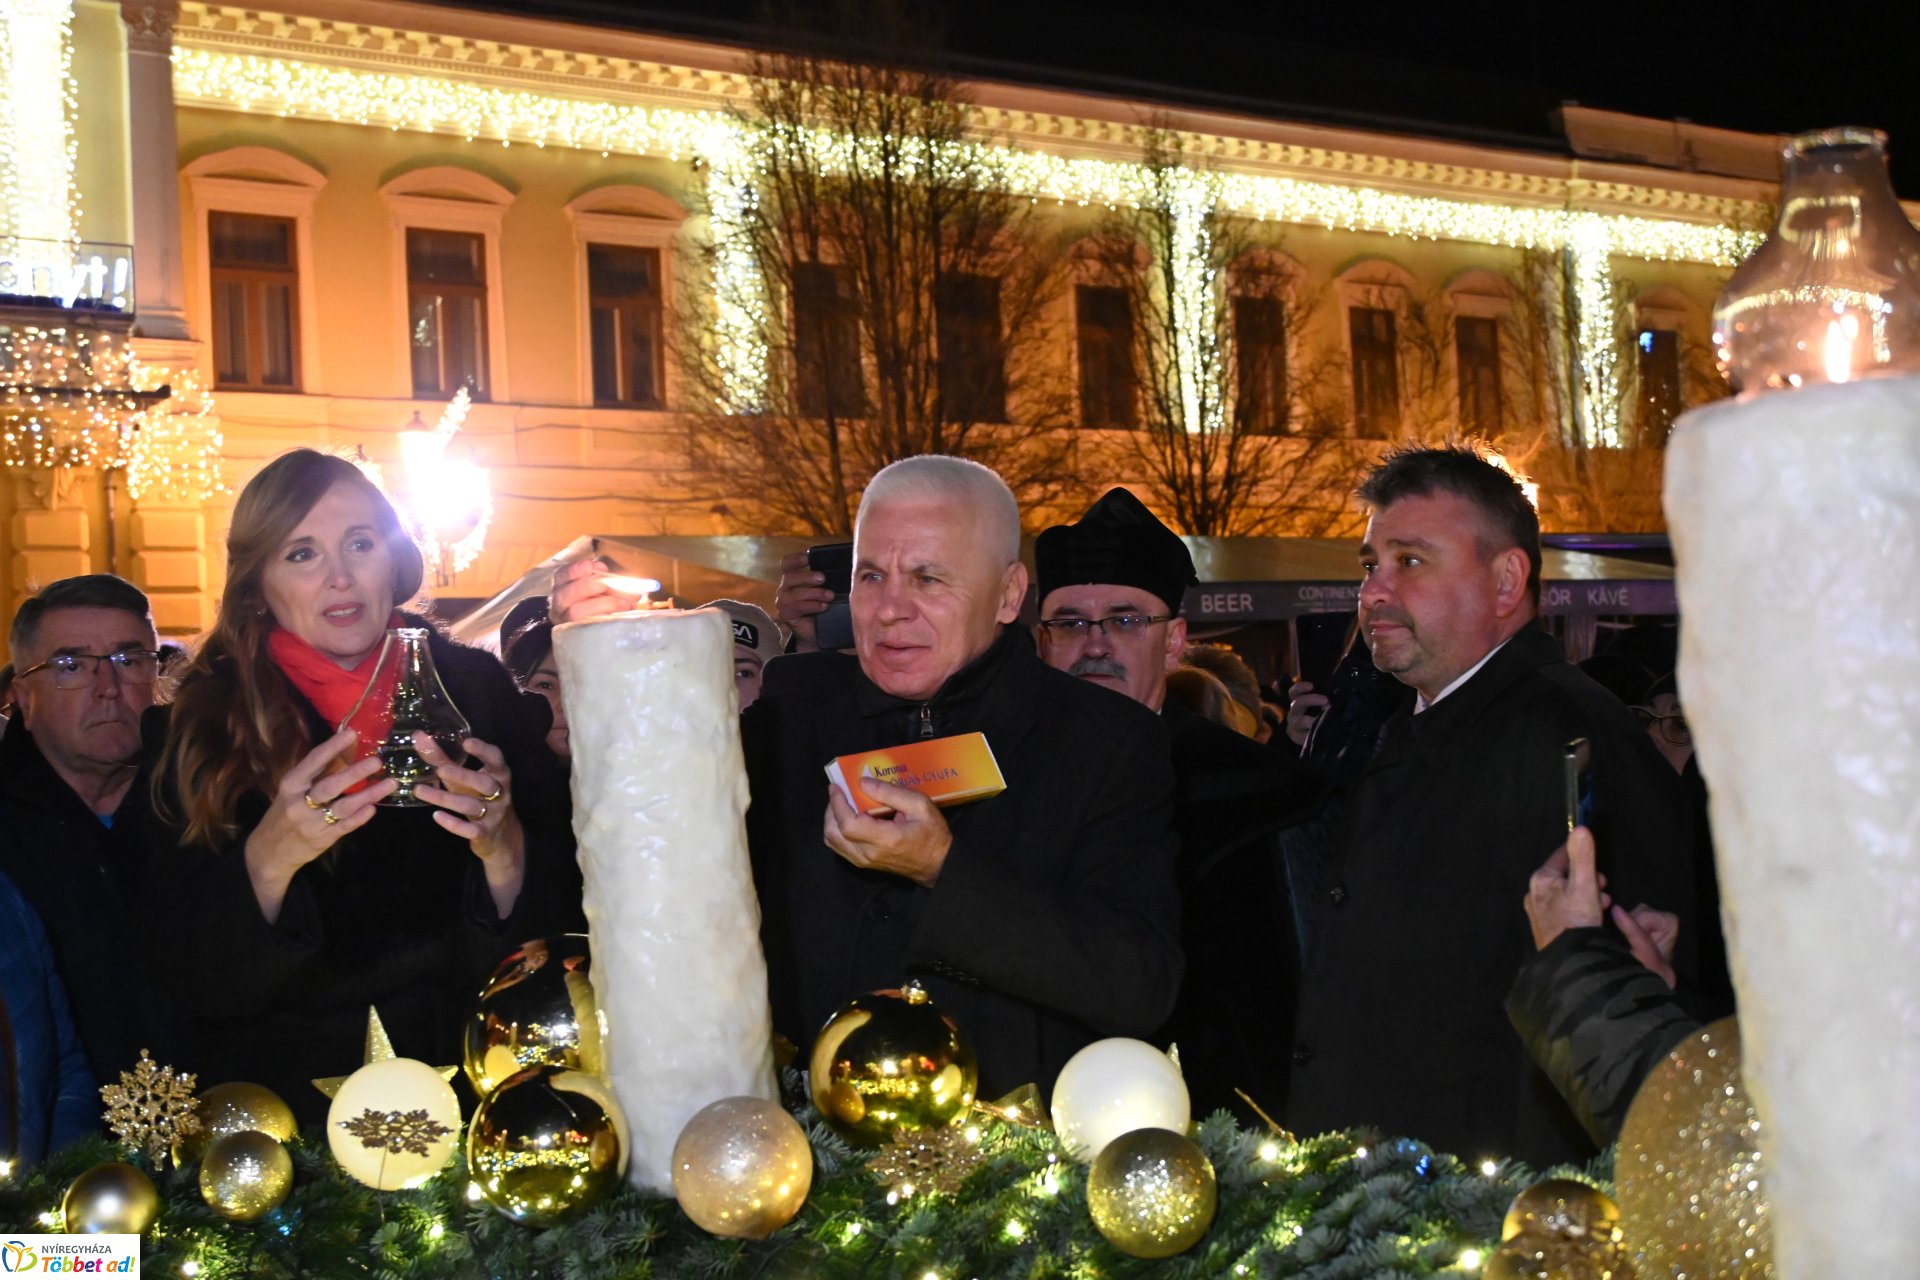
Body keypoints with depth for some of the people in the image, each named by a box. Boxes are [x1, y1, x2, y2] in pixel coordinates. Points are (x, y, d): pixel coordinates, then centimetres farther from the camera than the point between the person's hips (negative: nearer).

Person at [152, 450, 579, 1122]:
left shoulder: (476, 688, 2)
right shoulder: (204, 722, 1)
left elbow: (555, 917, 1)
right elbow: (194, 978, -3)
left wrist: (502, 845, -20)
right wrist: (269, 858, -20)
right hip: (289, 1093, -1)